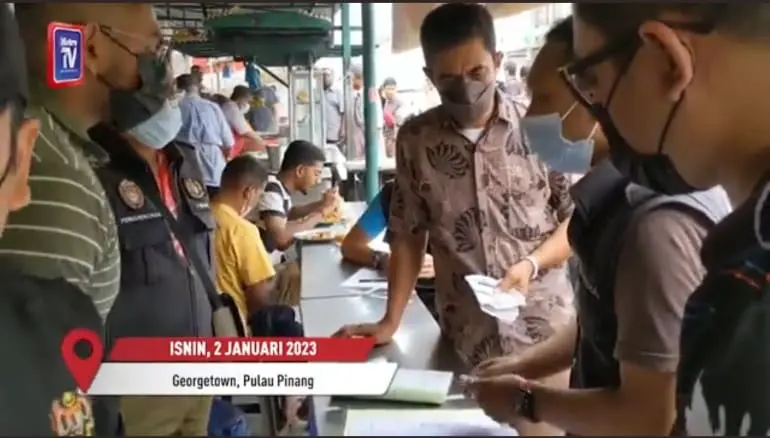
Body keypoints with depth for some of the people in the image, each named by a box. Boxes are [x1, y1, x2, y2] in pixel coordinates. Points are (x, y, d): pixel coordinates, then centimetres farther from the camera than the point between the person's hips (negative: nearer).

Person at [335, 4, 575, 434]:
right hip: (465, 339, 1)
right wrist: (391, 322, 1)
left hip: (545, 333, -1)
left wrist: (532, 264, -16)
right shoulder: (416, 140, 0)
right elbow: (408, 235, 5)